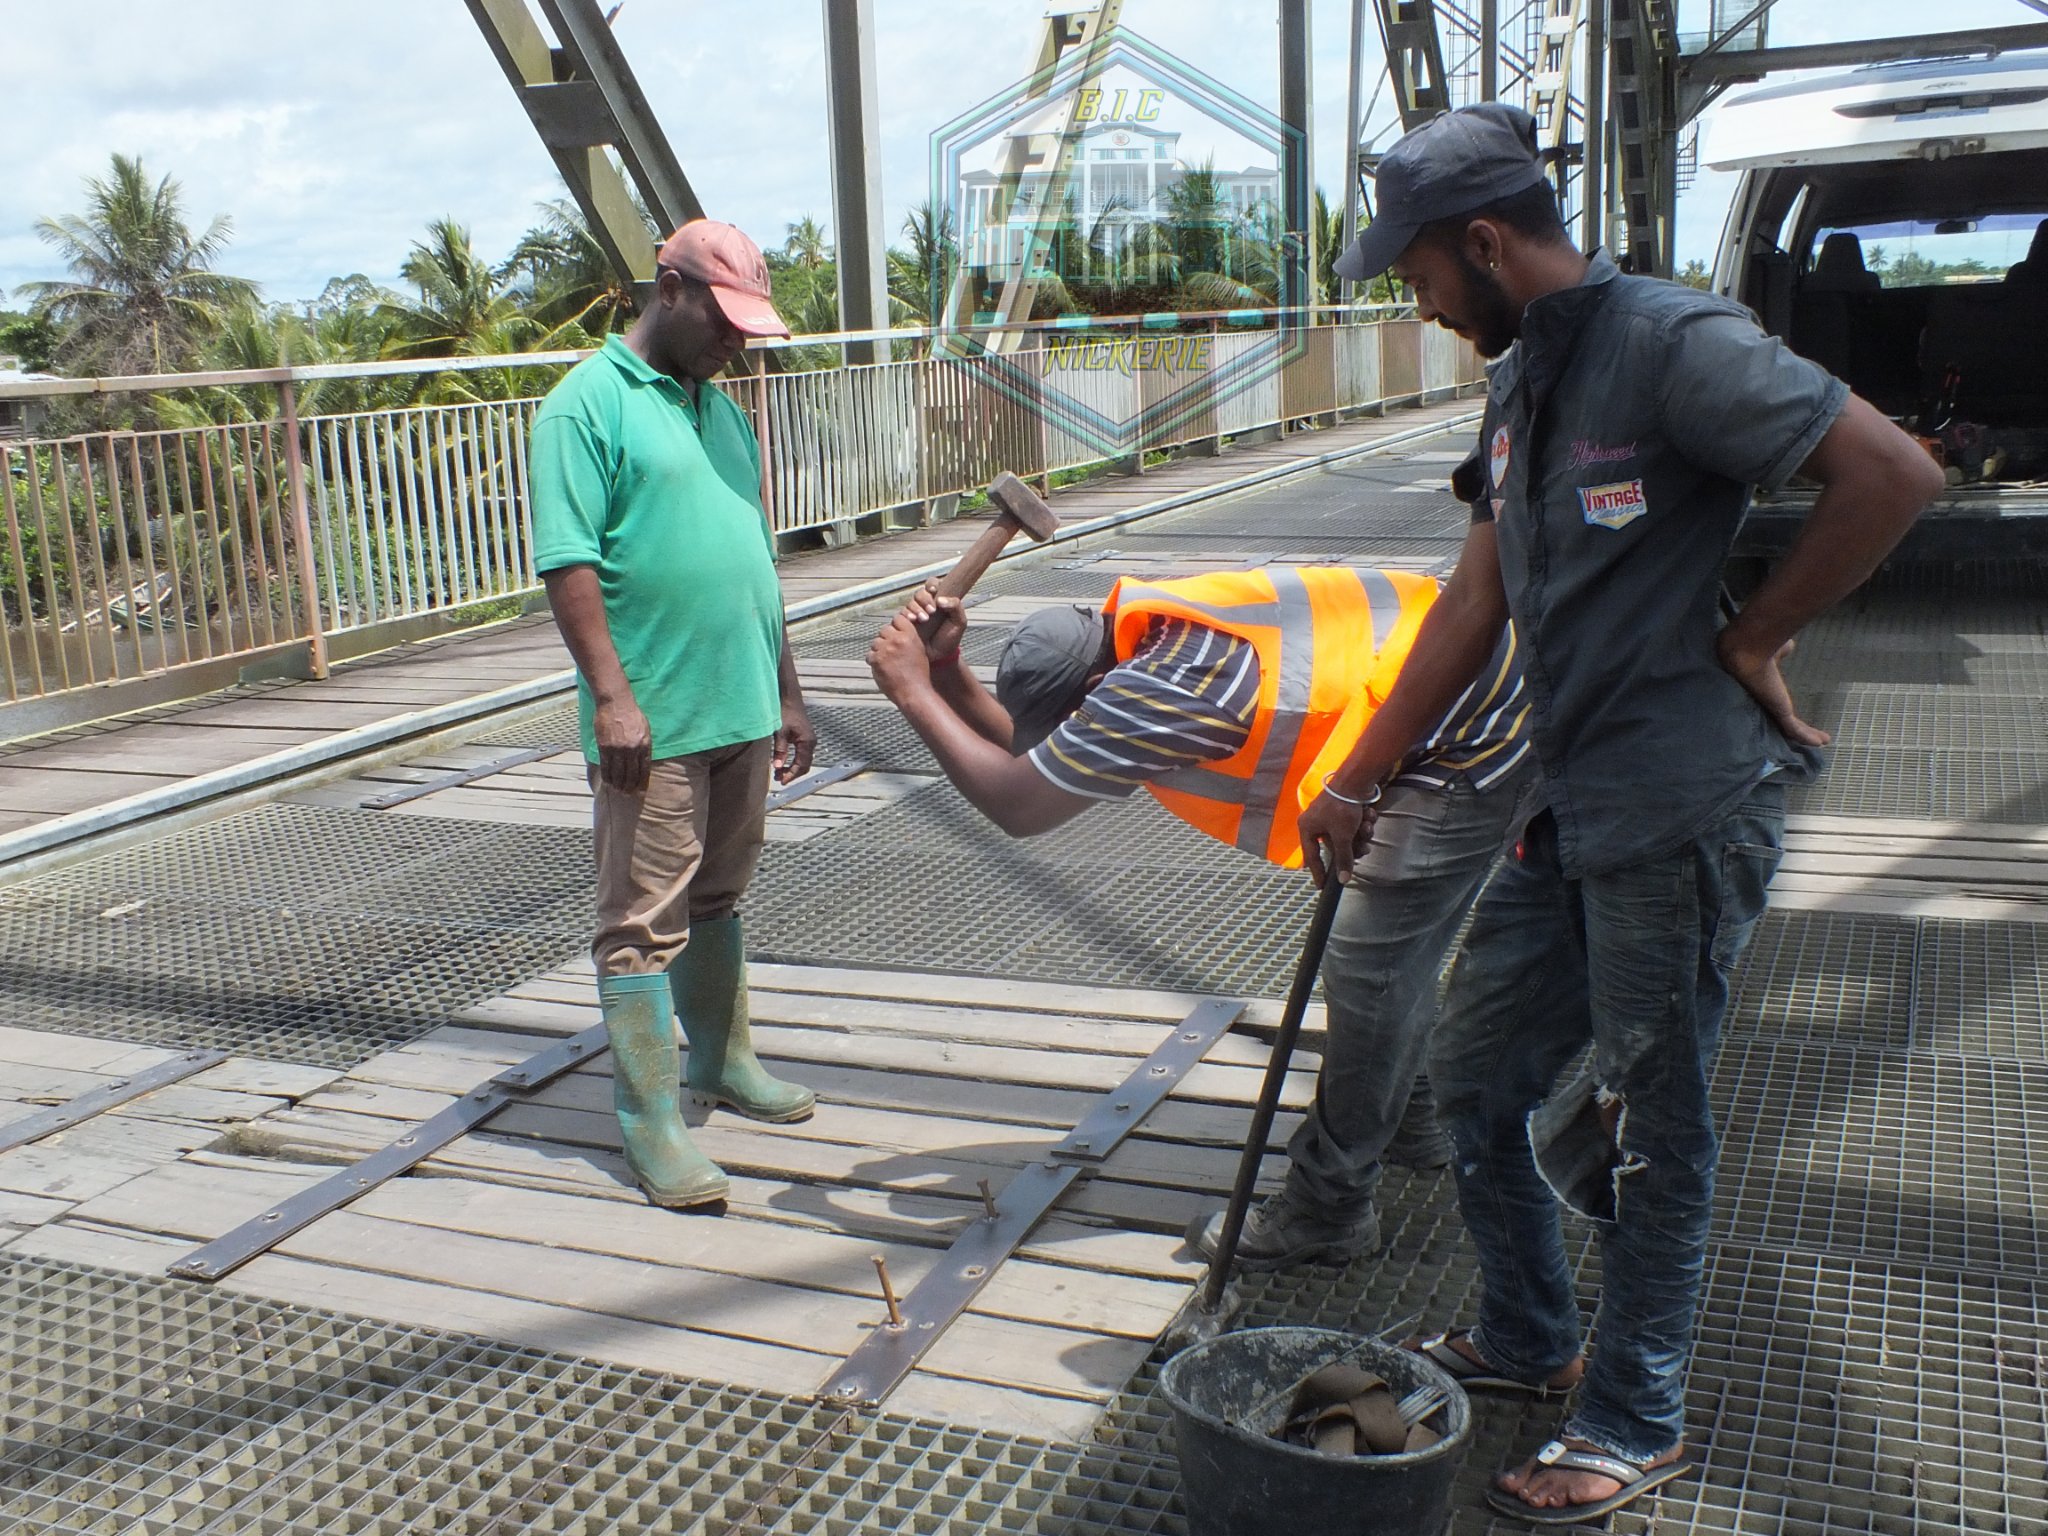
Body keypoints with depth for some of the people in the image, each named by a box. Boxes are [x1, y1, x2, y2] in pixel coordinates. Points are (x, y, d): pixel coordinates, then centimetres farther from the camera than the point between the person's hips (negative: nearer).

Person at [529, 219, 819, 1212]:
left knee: (717, 900, 20)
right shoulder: (589, 404, -7)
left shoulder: (719, 411, 17)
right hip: (654, 720, -8)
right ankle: (652, 1125, 5)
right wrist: (612, 696, -22)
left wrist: (787, 692, 20)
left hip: (741, 710, 8)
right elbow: (568, 563, -15)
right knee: (643, 924, -1)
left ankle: (722, 1062, 35)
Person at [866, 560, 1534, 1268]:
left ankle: (1330, 1208, 5)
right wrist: (944, 667, -5)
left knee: (1368, 964, -7)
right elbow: (1027, 749, 6)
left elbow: (1018, 803, -26)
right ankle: (1408, 1118, 42)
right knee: (1399, 942, 23)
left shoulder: (1163, 686, -31)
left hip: (1471, 747, -10)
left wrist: (913, 691, -16)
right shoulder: (1153, 632, -1)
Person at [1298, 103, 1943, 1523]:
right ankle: (1527, 1340, 37)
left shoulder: (1672, 343, -14)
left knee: (1655, 1127, 5)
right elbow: (1477, 604, 15)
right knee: (1475, 1074, 16)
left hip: (1683, 812, -9)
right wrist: (1355, 782, 15)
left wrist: (1751, 641, -11)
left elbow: (1894, 475, -20)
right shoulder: (1521, 385, 13)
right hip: (1574, 814, 9)